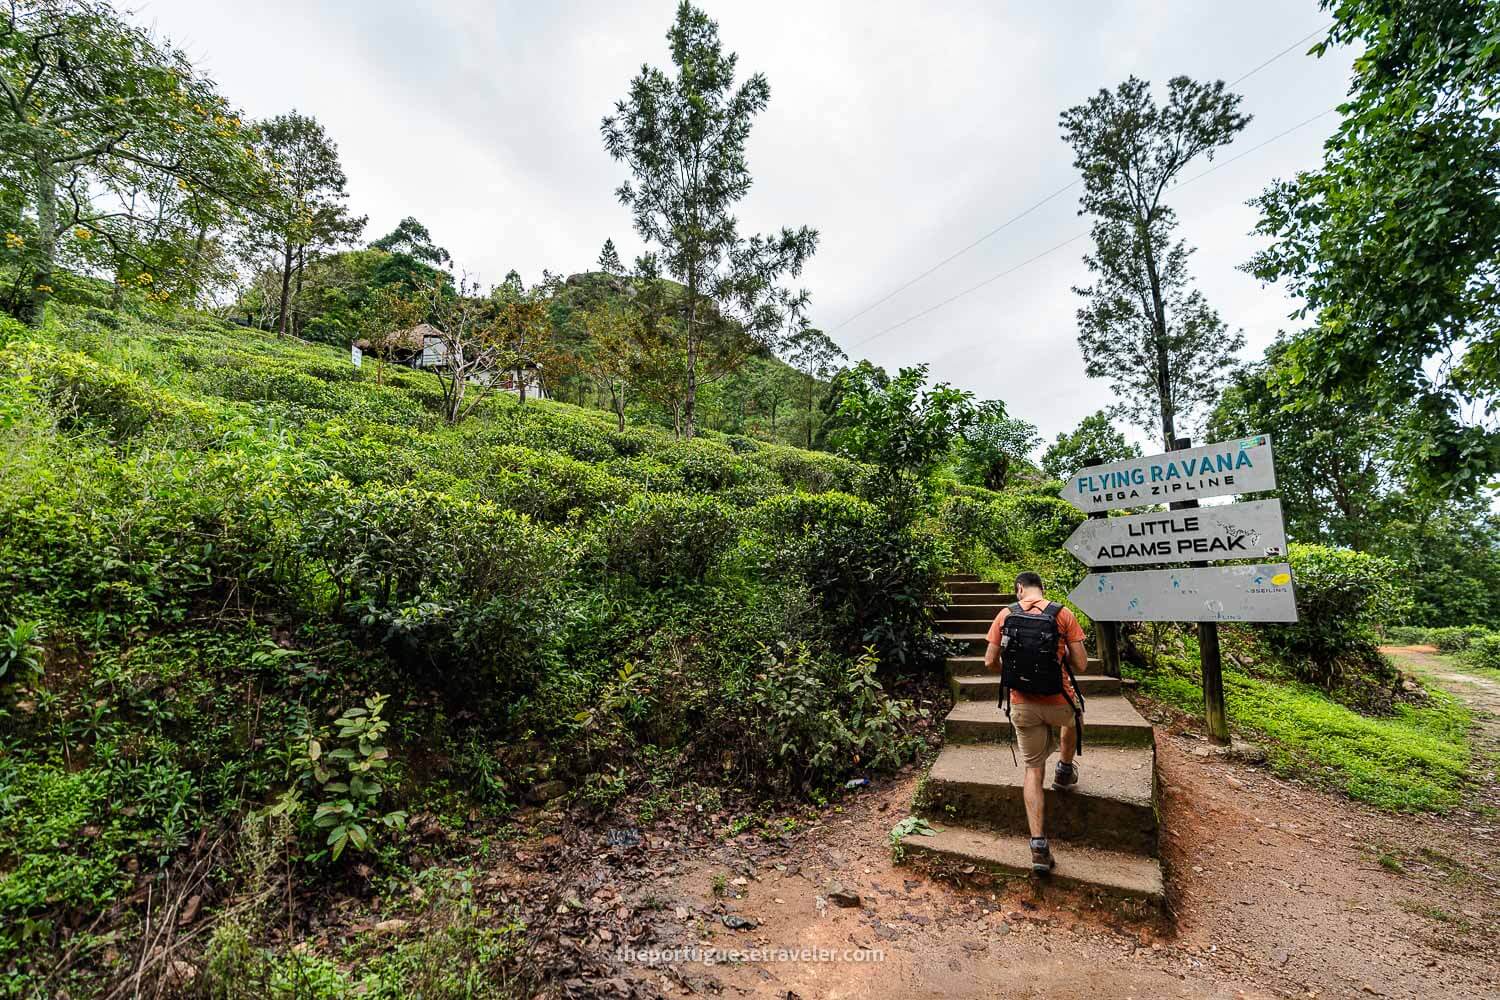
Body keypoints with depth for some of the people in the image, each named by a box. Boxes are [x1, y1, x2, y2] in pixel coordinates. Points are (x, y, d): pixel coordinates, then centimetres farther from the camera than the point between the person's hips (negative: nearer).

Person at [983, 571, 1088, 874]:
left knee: (1033, 770, 13)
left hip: (1022, 706, 1)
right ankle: (1065, 771, 51)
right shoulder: (1063, 615, -9)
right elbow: (1081, 665, -8)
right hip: (1058, 703, -1)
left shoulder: (1005, 615, -4)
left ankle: (1038, 844, 8)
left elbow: (990, 662, -3)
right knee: (1073, 716, 37)